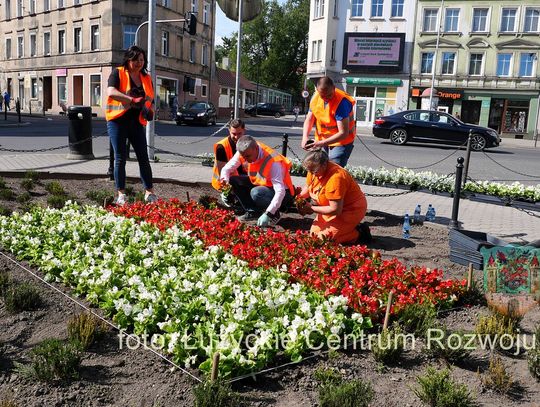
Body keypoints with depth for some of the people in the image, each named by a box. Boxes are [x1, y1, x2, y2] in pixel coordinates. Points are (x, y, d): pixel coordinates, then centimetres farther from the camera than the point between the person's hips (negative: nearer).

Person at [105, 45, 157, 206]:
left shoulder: (146, 77, 13)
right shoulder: (118, 73, -3)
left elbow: (150, 97, 21)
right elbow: (111, 92, -20)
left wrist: (149, 109, -2)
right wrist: (132, 99, -31)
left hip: (137, 122, 4)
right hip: (118, 120, -4)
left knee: (143, 158, 3)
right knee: (120, 158, -1)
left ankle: (149, 192, 12)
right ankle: (121, 194, 6)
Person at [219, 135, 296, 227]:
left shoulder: (272, 162, -34)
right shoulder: (243, 153, -15)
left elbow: (280, 192, -36)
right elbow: (226, 168, -6)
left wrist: (268, 214, -41)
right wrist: (224, 179, -31)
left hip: (283, 194, -7)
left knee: (256, 193, -36)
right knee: (233, 180, -8)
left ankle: (274, 215, -7)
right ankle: (253, 212, 3)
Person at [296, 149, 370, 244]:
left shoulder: (335, 178, -33)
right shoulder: (314, 170, -8)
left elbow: (335, 210, -31)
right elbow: (307, 187, 12)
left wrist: (311, 208, -25)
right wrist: (301, 196, -10)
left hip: (351, 210, -9)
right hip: (334, 208, 9)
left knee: (322, 237, -15)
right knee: (314, 232, 4)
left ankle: (358, 234, 0)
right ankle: (351, 228, 14)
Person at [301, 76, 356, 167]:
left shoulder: (341, 102, -27)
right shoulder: (316, 97, -7)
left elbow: (343, 133, -30)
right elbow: (309, 119, -1)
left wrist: (322, 143, -38)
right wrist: (305, 137, -20)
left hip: (341, 141, -7)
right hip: (321, 140, 7)